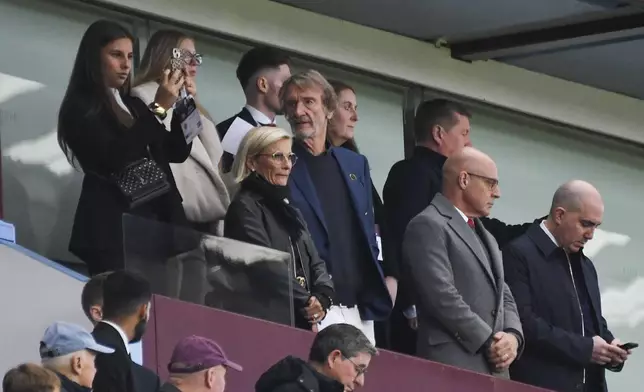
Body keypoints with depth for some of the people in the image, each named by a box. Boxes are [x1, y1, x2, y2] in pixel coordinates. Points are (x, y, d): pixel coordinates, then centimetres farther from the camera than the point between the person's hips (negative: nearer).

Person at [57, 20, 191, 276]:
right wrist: (159, 109, -16)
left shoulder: (133, 105, 17)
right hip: (114, 225, -6)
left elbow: (177, 153, 17)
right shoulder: (80, 109, -4)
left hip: (158, 219, 6)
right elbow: (114, 158, -17)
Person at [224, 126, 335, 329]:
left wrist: (322, 297, -3)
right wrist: (306, 302, -12)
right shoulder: (245, 208, -3)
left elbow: (315, 262, 18)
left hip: (303, 322, 8)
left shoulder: (288, 209, 23)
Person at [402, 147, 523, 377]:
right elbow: (442, 295, -15)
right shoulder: (429, 226, -4)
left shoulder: (486, 238, 27)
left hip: (495, 368, 9)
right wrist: (489, 342, -12)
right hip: (453, 366, -9)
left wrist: (512, 336, 1)